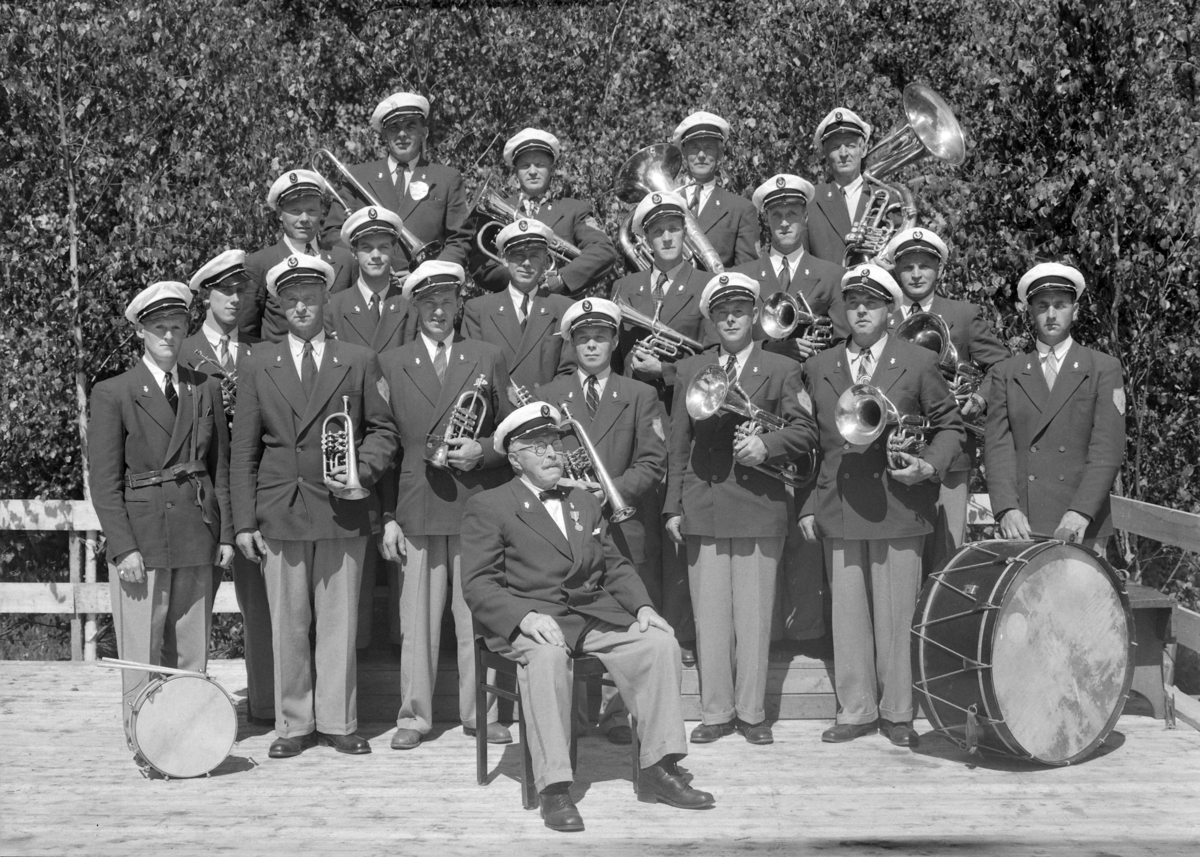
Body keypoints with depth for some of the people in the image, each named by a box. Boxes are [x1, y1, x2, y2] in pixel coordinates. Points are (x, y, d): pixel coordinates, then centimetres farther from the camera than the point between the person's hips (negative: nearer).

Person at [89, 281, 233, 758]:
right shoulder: (112, 395, -2)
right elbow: (104, 480, -5)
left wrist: (225, 534, 8)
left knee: (191, 652, 8)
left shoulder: (206, 390, 11)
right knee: (142, 652, 0)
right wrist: (124, 548, -11)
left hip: (196, 537, 4)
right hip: (141, 538, -4)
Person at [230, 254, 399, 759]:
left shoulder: (359, 363, 9)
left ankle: (337, 722, 14)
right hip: (279, 513, 1)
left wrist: (364, 472, -10)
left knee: (339, 621, 3)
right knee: (287, 624, 3)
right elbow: (244, 451, 8)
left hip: (343, 509, 0)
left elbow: (383, 430, 10)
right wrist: (244, 521, 2)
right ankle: (293, 724, 14)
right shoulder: (258, 368, 10)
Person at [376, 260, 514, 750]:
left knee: (477, 615, 4)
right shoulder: (391, 364, 9)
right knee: (417, 618, 2)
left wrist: (481, 452, -9)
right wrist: (388, 516, 1)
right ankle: (414, 716, 11)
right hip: (417, 507, 0)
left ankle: (480, 714, 14)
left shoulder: (488, 359, 10)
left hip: (477, 505, 0)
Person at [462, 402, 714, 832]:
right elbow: (478, 585, -5)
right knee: (547, 656, -38)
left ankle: (658, 771, -13)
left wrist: (642, 606, 2)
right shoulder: (488, 507, 5)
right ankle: (553, 787, -33)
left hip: (596, 616, 5)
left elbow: (615, 567, 23)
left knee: (660, 642, -19)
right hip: (533, 621, -5)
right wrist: (525, 616, -22)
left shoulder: (585, 502, 25)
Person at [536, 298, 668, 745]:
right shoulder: (548, 396, 16)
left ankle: (617, 713, 2)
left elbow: (652, 461, 4)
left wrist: (613, 490, -13)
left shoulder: (641, 396, 12)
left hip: (625, 526, 0)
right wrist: (562, 483, -10)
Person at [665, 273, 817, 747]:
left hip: (759, 507, -2)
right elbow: (679, 443, 11)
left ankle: (752, 713, 12)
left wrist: (766, 445, -17)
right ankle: (716, 712, 13)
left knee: (754, 615, 2)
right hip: (703, 508, 2)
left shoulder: (782, 370, 7)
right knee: (710, 616, 4)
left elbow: (805, 431, 1)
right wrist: (674, 506, 5)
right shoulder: (690, 370, 13)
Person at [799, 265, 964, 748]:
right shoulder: (819, 368, 11)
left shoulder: (919, 363, 4)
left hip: (899, 508, -2)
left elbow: (949, 426, 9)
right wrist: (808, 505, 7)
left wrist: (930, 467, -9)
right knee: (847, 615, 6)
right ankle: (856, 711, 17)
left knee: (896, 616, 1)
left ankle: (897, 713, 14)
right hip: (838, 511, 3)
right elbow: (808, 441, 14)